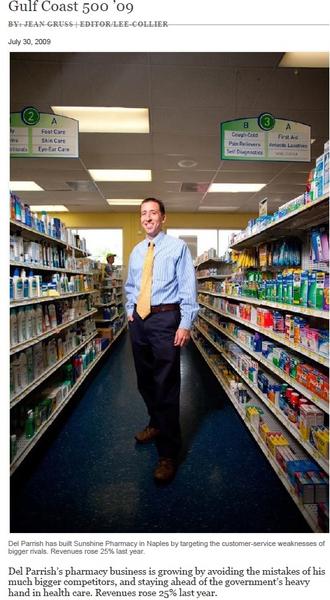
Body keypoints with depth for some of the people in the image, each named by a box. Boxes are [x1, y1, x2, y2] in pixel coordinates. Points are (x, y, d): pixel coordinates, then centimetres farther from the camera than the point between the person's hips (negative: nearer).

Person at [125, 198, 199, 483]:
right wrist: (129, 311, 11)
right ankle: (156, 424, 42)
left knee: (166, 385, -4)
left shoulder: (178, 246, -3)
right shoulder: (136, 251, 15)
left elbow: (188, 287, -9)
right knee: (145, 380, 17)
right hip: (138, 320, 7)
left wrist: (186, 324, -15)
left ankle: (168, 453, 10)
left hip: (165, 318, -6)